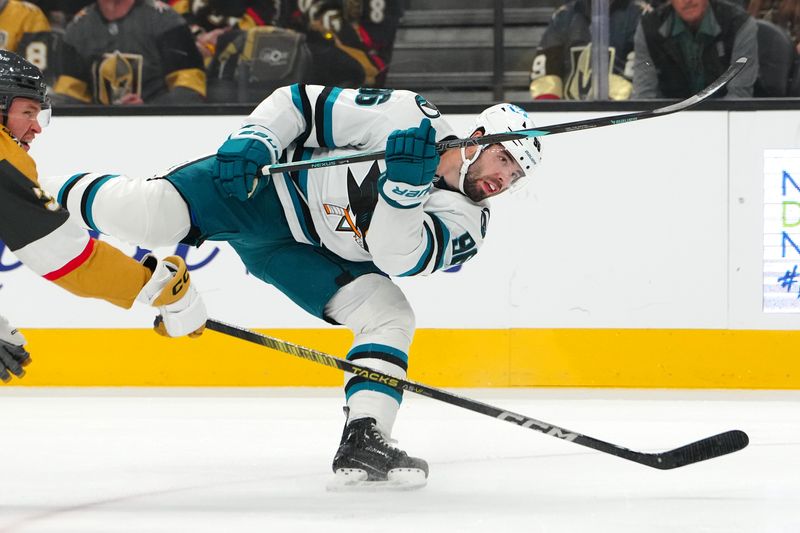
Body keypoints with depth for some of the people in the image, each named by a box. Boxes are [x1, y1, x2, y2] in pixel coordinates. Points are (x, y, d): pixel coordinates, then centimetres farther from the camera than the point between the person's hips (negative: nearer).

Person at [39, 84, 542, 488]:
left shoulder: (465, 221, -6)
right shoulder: (408, 115, -15)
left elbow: (396, 255, -23)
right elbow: (300, 103, -9)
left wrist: (406, 186, -38)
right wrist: (253, 142, -25)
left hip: (310, 258, 5)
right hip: (259, 190, -5)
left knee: (391, 317, -12)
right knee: (144, 214, -23)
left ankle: (364, 440, -11)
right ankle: (51, 194, 3)